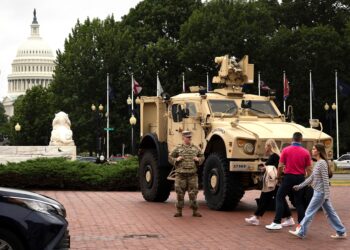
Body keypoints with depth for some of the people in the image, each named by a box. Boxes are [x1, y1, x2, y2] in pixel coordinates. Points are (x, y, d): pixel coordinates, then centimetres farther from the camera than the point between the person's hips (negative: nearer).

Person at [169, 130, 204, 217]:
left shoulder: (195, 148, 9)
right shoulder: (178, 148, 2)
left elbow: (202, 156, 20)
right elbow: (170, 158, 8)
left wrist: (198, 159, -1)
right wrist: (176, 160, -11)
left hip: (192, 174, 1)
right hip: (181, 174, -1)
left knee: (193, 192, 0)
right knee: (180, 192, 3)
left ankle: (195, 211, 7)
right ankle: (179, 211, 12)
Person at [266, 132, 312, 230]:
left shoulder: (286, 150, -5)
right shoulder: (306, 152, -1)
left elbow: (280, 166, -5)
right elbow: (308, 169, 1)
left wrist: (278, 176, 10)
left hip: (289, 177, -2)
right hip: (300, 178, 2)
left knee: (279, 197, 6)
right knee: (299, 202, 10)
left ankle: (277, 222, -3)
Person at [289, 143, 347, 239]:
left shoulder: (322, 163, -17)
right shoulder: (317, 163, 12)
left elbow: (325, 180, -19)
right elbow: (311, 178, 18)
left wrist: (326, 195, -20)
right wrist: (300, 186, 17)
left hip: (320, 192, -10)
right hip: (318, 192, 10)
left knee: (309, 212, -2)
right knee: (330, 213, 12)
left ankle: (301, 233, 5)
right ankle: (341, 232, 17)